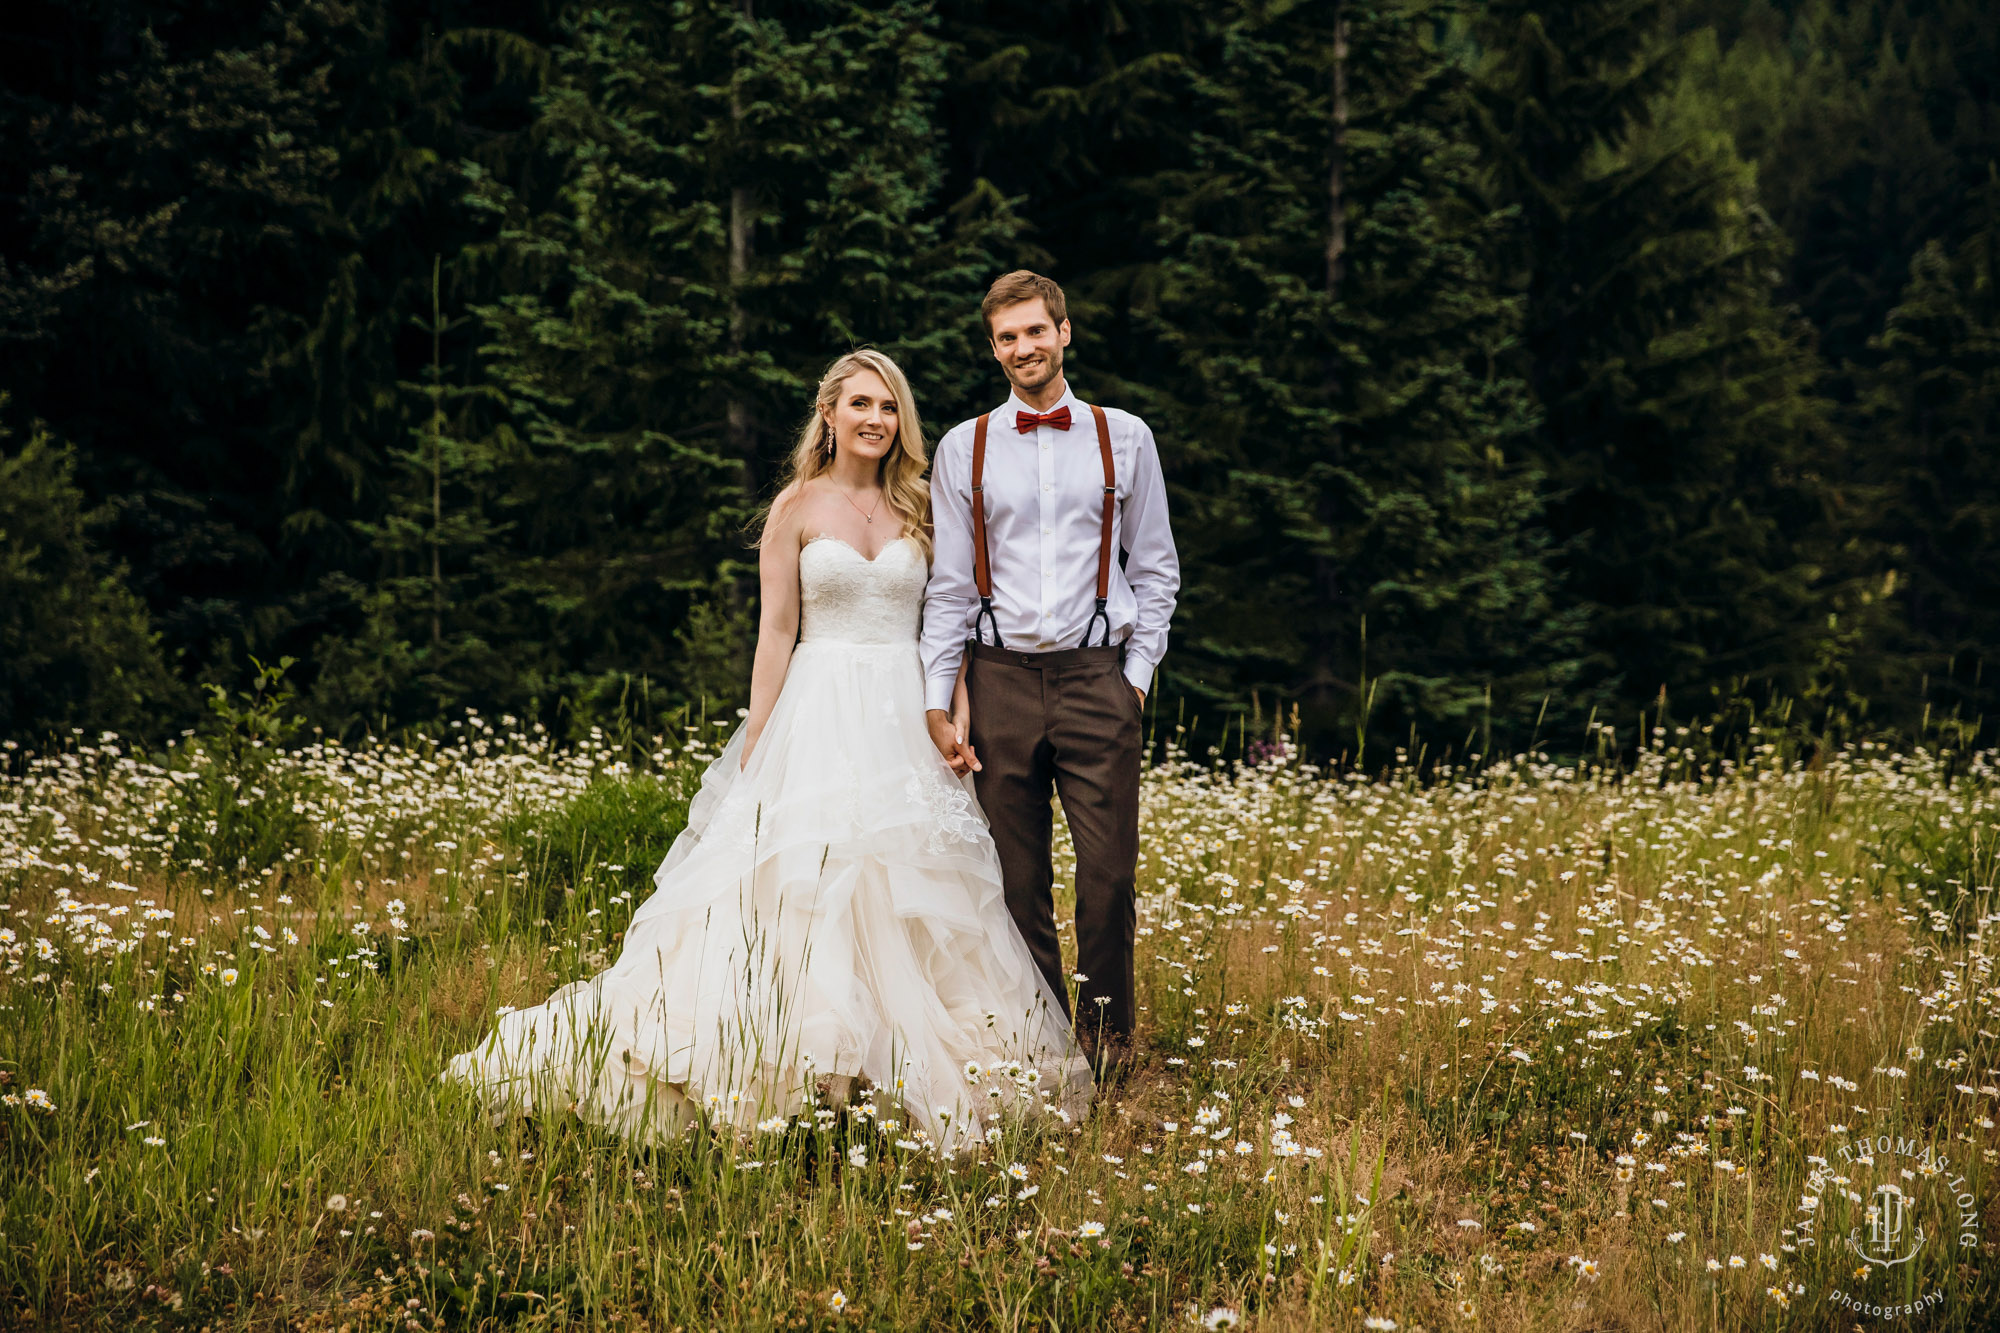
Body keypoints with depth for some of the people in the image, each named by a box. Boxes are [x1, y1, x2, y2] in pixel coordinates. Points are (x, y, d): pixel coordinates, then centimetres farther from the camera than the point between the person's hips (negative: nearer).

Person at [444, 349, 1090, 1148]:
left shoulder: (918, 511, 10)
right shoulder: (798, 506, 2)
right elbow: (777, 629, -1)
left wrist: (960, 720, -2)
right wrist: (758, 742, -7)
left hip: (907, 720, 3)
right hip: (821, 715, -3)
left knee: (911, 893, 2)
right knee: (797, 884, -7)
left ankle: (916, 1070, 9)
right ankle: (797, 1063, -3)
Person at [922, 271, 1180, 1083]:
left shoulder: (1123, 438, 8)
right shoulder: (963, 449, 8)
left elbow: (1155, 569, 12)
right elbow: (948, 587, 8)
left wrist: (1138, 674, 2)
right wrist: (936, 705, 2)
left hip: (1096, 675, -1)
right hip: (1001, 676, 1)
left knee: (1109, 871, -6)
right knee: (1018, 878, 3)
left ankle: (1105, 1038, 9)